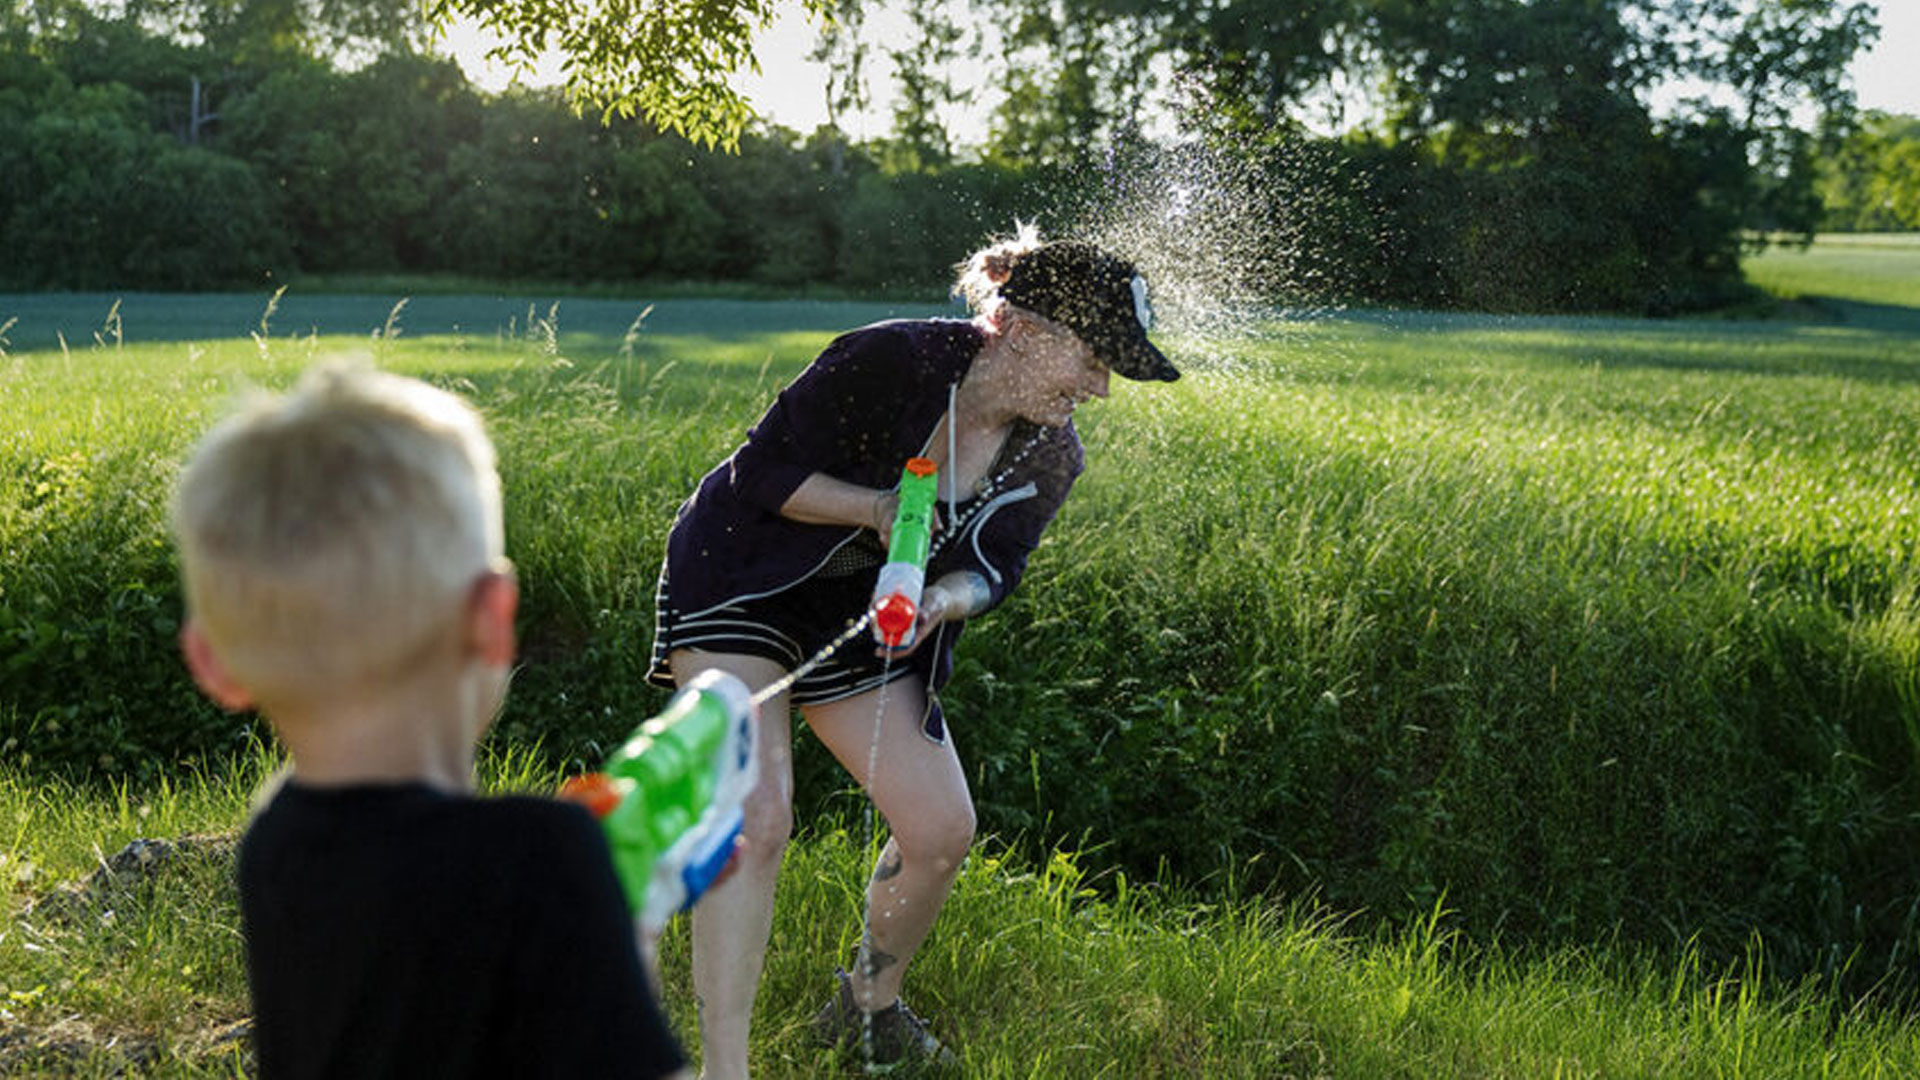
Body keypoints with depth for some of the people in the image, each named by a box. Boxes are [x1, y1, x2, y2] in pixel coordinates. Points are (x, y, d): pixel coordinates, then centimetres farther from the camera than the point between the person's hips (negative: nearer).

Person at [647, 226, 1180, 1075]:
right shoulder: (893, 361, -28)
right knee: (757, 819, -20)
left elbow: (996, 565, -1)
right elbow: (759, 471, -21)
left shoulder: (1049, 456, -8)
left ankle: (869, 1004, 30)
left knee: (941, 830, 2)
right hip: (736, 584, -6)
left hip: (862, 623, 6)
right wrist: (884, 510, -30)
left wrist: (950, 597, -24)